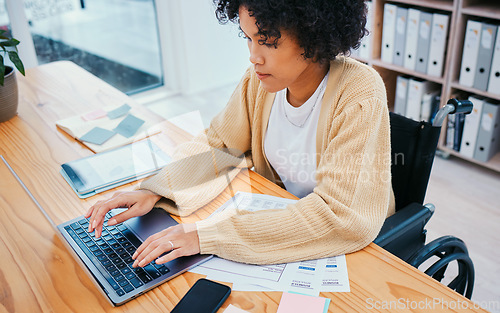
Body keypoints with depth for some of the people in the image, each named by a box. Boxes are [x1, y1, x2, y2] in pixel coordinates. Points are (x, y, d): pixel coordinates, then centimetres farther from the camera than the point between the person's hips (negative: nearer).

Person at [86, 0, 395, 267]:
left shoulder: (360, 95, -27)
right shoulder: (262, 79, -10)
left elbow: (338, 217, -32)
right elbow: (216, 144, 1)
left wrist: (208, 235, -36)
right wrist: (152, 192, -17)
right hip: (284, 216, 5)